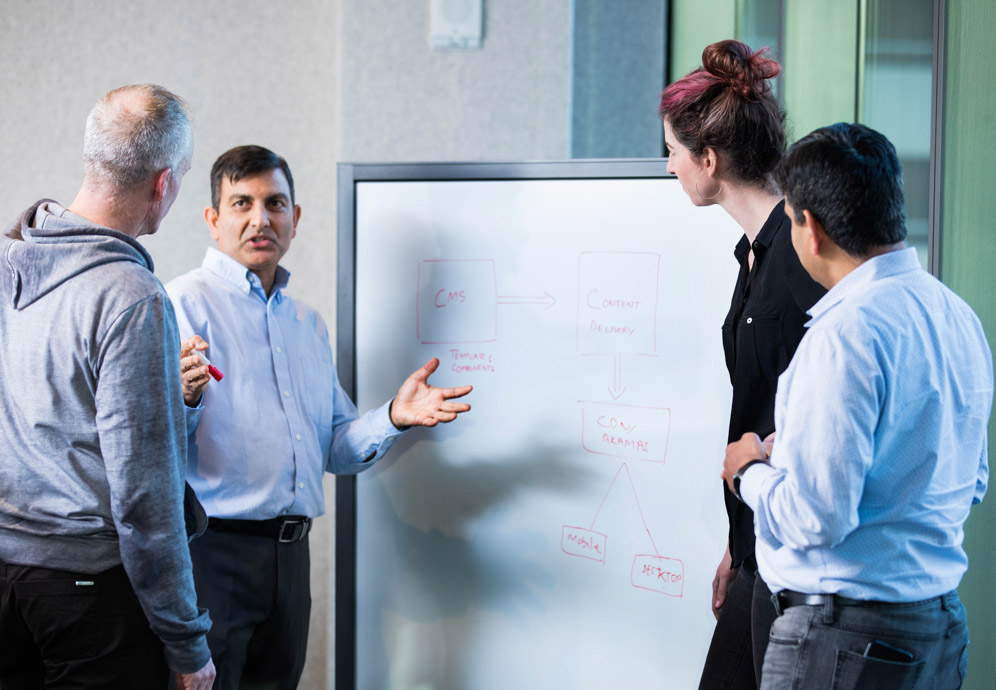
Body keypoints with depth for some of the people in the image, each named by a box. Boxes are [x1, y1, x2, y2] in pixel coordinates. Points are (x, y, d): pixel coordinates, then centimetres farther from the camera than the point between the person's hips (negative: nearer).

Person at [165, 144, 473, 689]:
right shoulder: (185, 303, -6)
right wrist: (182, 400, -35)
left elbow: (334, 450, 18)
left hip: (290, 555, 7)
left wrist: (394, 417, 1)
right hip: (211, 548, -7)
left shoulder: (307, 323, 17)